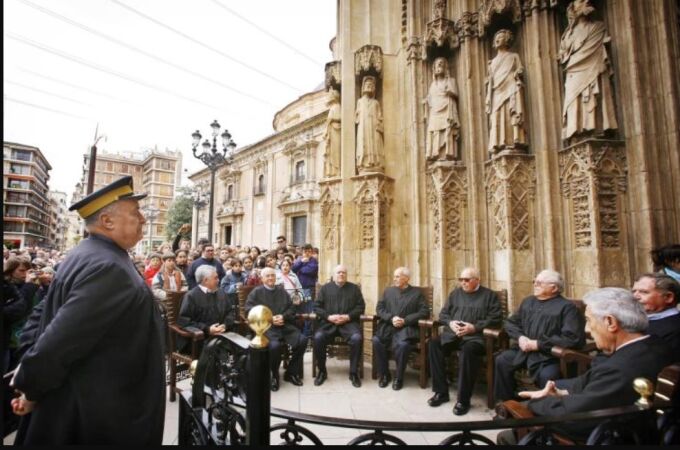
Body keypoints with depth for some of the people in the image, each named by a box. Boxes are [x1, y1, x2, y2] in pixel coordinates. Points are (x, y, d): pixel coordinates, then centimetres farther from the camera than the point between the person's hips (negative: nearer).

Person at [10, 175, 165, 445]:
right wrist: (31, 390, -13)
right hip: (101, 414, -9)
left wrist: (31, 374, 11)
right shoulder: (107, 268, -29)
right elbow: (59, 340, -29)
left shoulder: (88, 255, 4)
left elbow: (46, 320, 10)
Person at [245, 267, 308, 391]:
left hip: (284, 324, 4)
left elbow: (291, 308, 15)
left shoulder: (282, 291, 20)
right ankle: (274, 375, -4)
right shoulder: (256, 292, 7)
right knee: (274, 345, -33)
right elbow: (249, 312, -3)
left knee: (302, 340, -17)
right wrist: (270, 319, -12)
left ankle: (291, 372, 4)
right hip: (266, 326, -4)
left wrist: (283, 316, -8)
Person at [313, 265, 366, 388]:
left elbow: (361, 306, 6)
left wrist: (348, 317, -10)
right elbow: (316, 306, 6)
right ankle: (322, 371, -5)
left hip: (349, 322, 0)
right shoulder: (325, 288, 12)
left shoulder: (354, 288, 13)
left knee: (357, 338, -30)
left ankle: (354, 373, -9)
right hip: (328, 322, 1)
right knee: (318, 337, -27)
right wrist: (328, 316, -11)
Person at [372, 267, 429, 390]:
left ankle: (398, 377, -8)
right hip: (387, 326, 3)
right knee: (376, 340, -25)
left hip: (406, 327, -3)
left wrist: (405, 320, -13)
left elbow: (424, 312, -3)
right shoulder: (388, 291, 16)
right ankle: (384, 374, -3)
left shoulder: (417, 293, 7)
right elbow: (379, 308, 10)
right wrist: (391, 318, -10)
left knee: (402, 344, -33)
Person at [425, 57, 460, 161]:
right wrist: (426, 101, 2)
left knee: (447, 132, -15)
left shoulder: (450, 80, 12)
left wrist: (449, 92, -13)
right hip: (435, 113, 4)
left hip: (447, 112, -4)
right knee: (434, 135, -8)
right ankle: (435, 155, -12)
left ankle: (448, 155, -20)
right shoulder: (433, 83, 25)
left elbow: (456, 95, 3)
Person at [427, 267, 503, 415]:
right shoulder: (455, 293, 18)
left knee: (468, 351, -36)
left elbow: (496, 319, -4)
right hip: (452, 334, 4)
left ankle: (463, 399, -20)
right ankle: (441, 392, -9)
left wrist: (474, 327, -15)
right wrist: (450, 322, -6)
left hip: (475, 336, -4)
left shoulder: (489, 295, 7)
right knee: (433, 344, -22)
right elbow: (443, 313, 17)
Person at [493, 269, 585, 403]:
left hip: (549, 355, -5)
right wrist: (520, 337, -4)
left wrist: (538, 344, -17)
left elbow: (573, 338, -17)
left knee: (546, 376, -31)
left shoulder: (566, 307, -6)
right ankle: (505, 402, 5)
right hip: (523, 350, 6)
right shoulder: (528, 301, 15)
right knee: (501, 361, -13)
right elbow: (510, 322, 18)